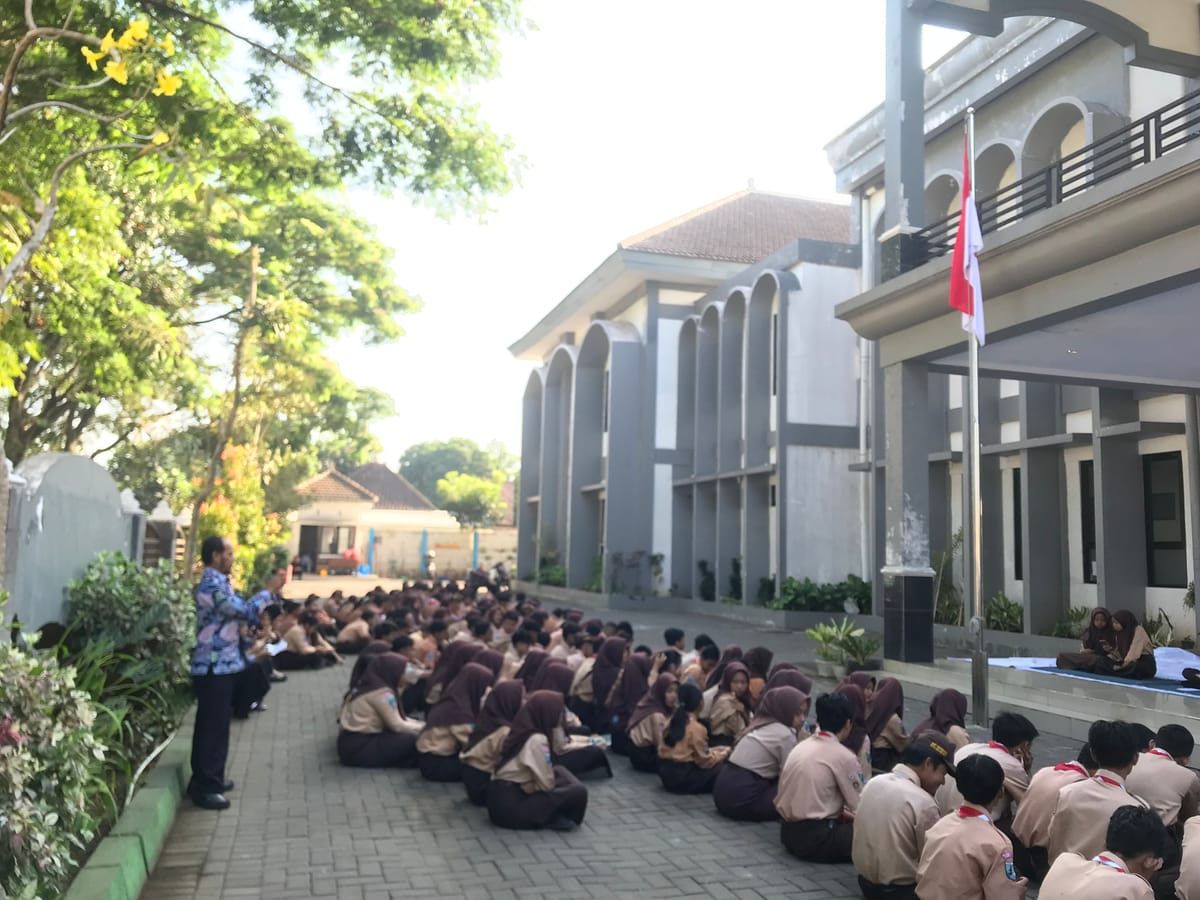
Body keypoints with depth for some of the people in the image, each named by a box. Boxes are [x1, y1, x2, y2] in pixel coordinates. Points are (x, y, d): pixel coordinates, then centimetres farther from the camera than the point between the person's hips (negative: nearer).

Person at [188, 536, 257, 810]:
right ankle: (205, 787, 1)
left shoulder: (217, 582, 15)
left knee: (212, 725, 17)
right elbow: (245, 612, -19)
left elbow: (236, 614, 16)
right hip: (215, 667, -10)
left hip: (220, 665, 10)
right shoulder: (213, 585, -19)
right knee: (214, 727, -5)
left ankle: (207, 779, 27)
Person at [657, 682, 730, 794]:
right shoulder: (696, 728, -13)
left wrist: (712, 750, 17)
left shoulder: (672, 722, 7)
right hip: (682, 776, -7)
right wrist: (723, 753, 9)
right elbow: (705, 761, -9)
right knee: (719, 769, 1)